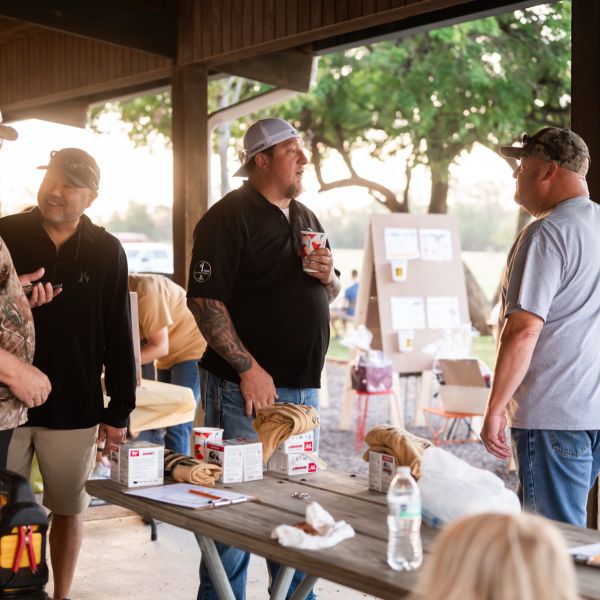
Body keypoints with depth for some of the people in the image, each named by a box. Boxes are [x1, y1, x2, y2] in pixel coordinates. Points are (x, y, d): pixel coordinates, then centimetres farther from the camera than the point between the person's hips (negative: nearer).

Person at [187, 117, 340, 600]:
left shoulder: (306, 219, 16)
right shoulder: (230, 216, -9)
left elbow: (329, 296, 25)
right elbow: (204, 299, -17)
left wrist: (329, 276, 1)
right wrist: (248, 368, -20)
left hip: (303, 387, 8)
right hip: (248, 386, -7)